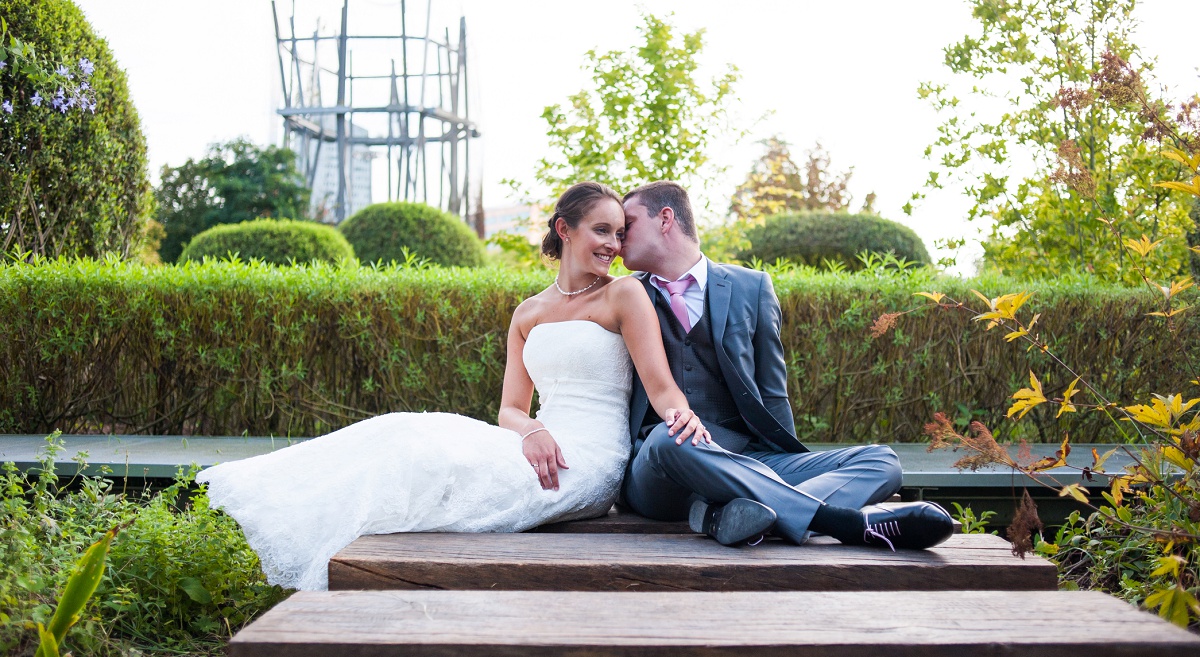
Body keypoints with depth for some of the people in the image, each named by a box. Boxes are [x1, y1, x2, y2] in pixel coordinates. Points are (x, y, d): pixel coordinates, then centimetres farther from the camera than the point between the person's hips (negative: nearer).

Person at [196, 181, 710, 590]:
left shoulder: (625, 295, 2)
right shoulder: (527, 314, 17)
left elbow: (662, 388, -6)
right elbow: (510, 409, 11)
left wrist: (683, 414, -30)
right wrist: (532, 431, -13)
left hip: (590, 464, -5)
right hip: (545, 449, 5)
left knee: (430, 459, -23)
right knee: (411, 434, -17)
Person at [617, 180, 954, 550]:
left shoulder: (752, 288, 13)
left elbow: (772, 396, 13)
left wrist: (785, 468, -1)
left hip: (748, 462, 2)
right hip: (655, 468, -2)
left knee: (880, 461, -15)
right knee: (669, 438, -37)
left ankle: (728, 513, -42)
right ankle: (847, 520, -36)